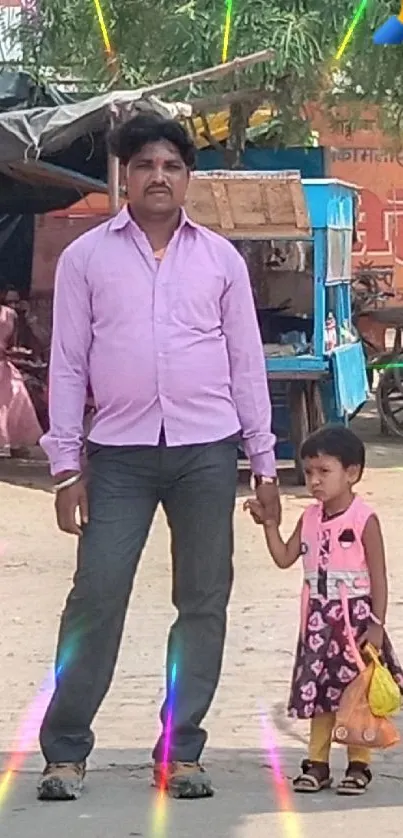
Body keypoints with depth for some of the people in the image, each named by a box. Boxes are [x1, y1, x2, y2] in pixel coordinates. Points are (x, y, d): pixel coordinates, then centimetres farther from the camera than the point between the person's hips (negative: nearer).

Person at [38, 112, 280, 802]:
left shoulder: (220, 259, 8)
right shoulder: (86, 258, 4)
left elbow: (246, 363, 10)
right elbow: (68, 365, 3)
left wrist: (264, 465, 6)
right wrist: (65, 467, -3)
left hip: (207, 452, 2)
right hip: (118, 454, -2)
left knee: (203, 602, 4)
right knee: (96, 598, -5)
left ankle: (180, 752, 12)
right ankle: (64, 751, 4)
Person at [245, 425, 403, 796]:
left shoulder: (364, 519, -10)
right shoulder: (310, 518, 7)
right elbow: (285, 558, 9)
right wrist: (269, 523, -1)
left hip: (355, 616, -6)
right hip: (318, 619, 6)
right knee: (318, 691, 8)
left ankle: (359, 764, 8)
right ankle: (318, 763, 14)